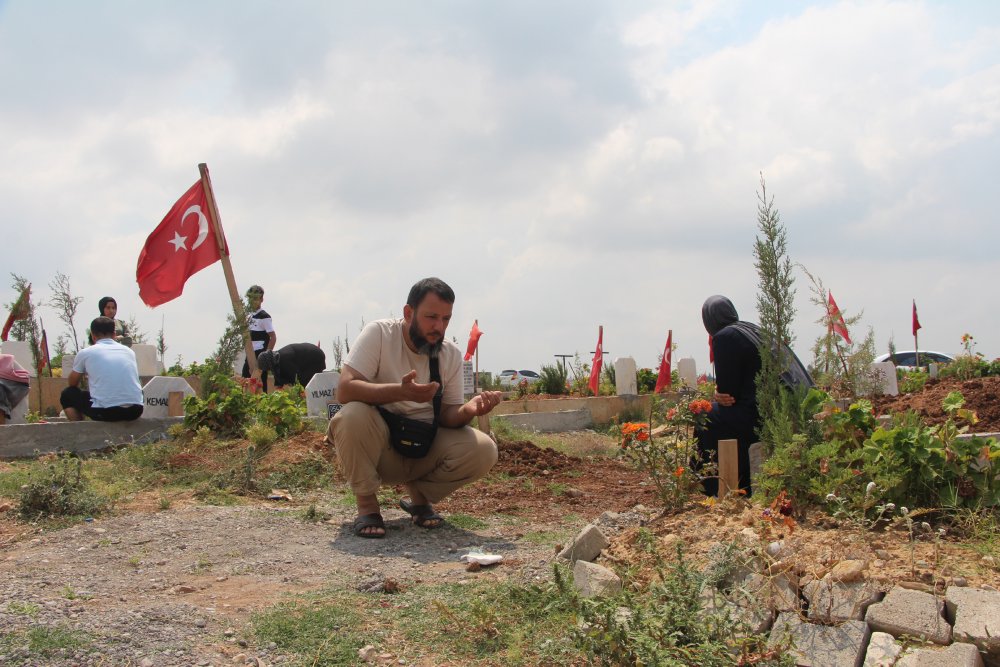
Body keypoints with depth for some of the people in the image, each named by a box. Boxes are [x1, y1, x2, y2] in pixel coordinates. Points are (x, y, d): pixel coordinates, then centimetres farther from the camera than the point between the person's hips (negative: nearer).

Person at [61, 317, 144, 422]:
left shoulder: (85, 353, 6)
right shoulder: (129, 351, 15)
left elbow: (73, 384, 21)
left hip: (104, 412, -3)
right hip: (134, 412, 3)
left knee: (67, 395, 22)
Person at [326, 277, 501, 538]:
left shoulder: (452, 354, -1)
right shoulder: (378, 333, -14)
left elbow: (446, 416, -1)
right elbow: (344, 390, -25)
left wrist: (469, 409, -25)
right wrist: (400, 391, -40)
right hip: (378, 446, -3)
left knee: (483, 450, -22)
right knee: (354, 414, -35)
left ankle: (419, 495, 6)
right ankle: (366, 504, -12)